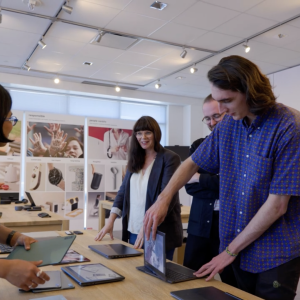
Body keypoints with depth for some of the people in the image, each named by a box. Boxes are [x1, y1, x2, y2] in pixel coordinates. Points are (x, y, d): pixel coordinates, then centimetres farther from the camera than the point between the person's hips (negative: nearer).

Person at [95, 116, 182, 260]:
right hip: (133, 232, 5)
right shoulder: (135, 159, 10)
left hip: (159, 232, -5)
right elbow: (123, 190, 10)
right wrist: (111, 220, 0)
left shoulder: (169, 159, -9)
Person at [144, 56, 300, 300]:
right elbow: (193, 162, 10)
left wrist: (230, 250, -12)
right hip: (238, 252, 5)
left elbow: (277, 205, -19)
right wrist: (163, 200, -5)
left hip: (276, 256, -5)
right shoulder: (228, 124, -1)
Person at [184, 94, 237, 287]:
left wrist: (201, 178, -9)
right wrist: (224, 187, -13)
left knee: (232, 285, 11)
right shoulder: (198, 146, 9)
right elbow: (190, 185, 1)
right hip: (200, 225, 4)